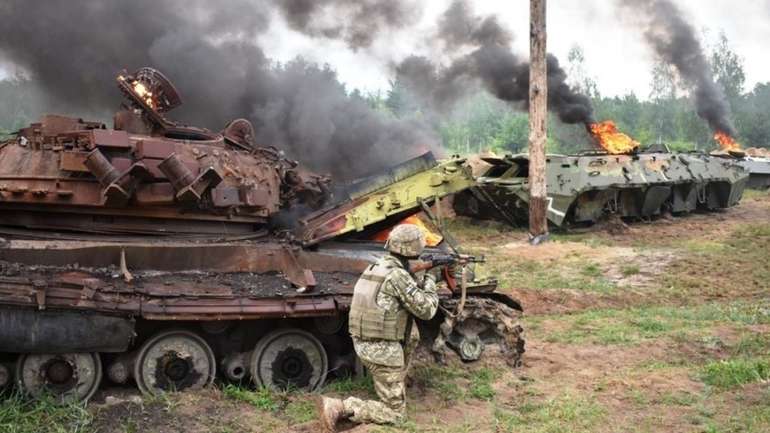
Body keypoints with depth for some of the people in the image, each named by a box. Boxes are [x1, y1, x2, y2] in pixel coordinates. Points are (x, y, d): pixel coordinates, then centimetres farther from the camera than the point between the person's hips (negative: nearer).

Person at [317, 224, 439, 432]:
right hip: (383, 351, -8)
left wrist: (421, 283, 20)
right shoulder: (398, 275, -19)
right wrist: (430, 281, 6)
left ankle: (397, 381, 28)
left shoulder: (374, 267, 8)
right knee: (396, 413, 2)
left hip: (363, 343, 8)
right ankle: (339, 407, -11)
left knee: (412, 333, 27)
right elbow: (426, 310, -9)